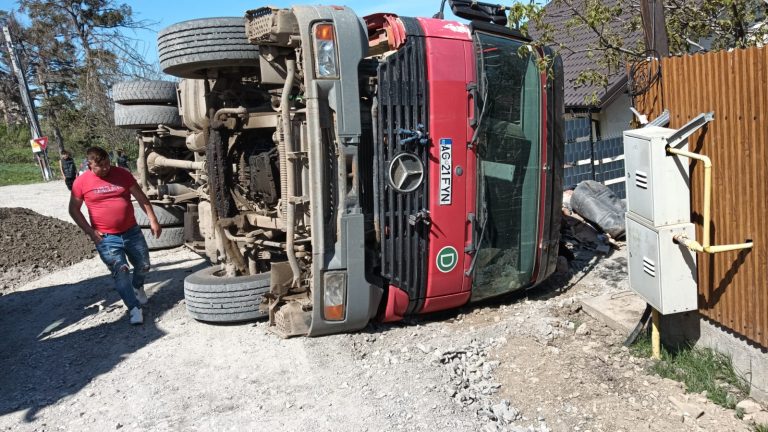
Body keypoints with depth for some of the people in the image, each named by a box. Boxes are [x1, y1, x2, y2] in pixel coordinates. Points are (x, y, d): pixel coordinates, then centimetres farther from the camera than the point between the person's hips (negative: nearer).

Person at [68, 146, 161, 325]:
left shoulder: (122, 174, 0)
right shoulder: (81, 182, -4)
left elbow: (141, 198, 5)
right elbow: (74, 209, 3)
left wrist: (153, 220, 0)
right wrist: (90, 232, -5)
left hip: (132, 232, 3)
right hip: (106, 237, -3)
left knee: (143, 266, 13)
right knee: (120, 271, -12)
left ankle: (137, 287, 45)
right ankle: (134, 308, -5)